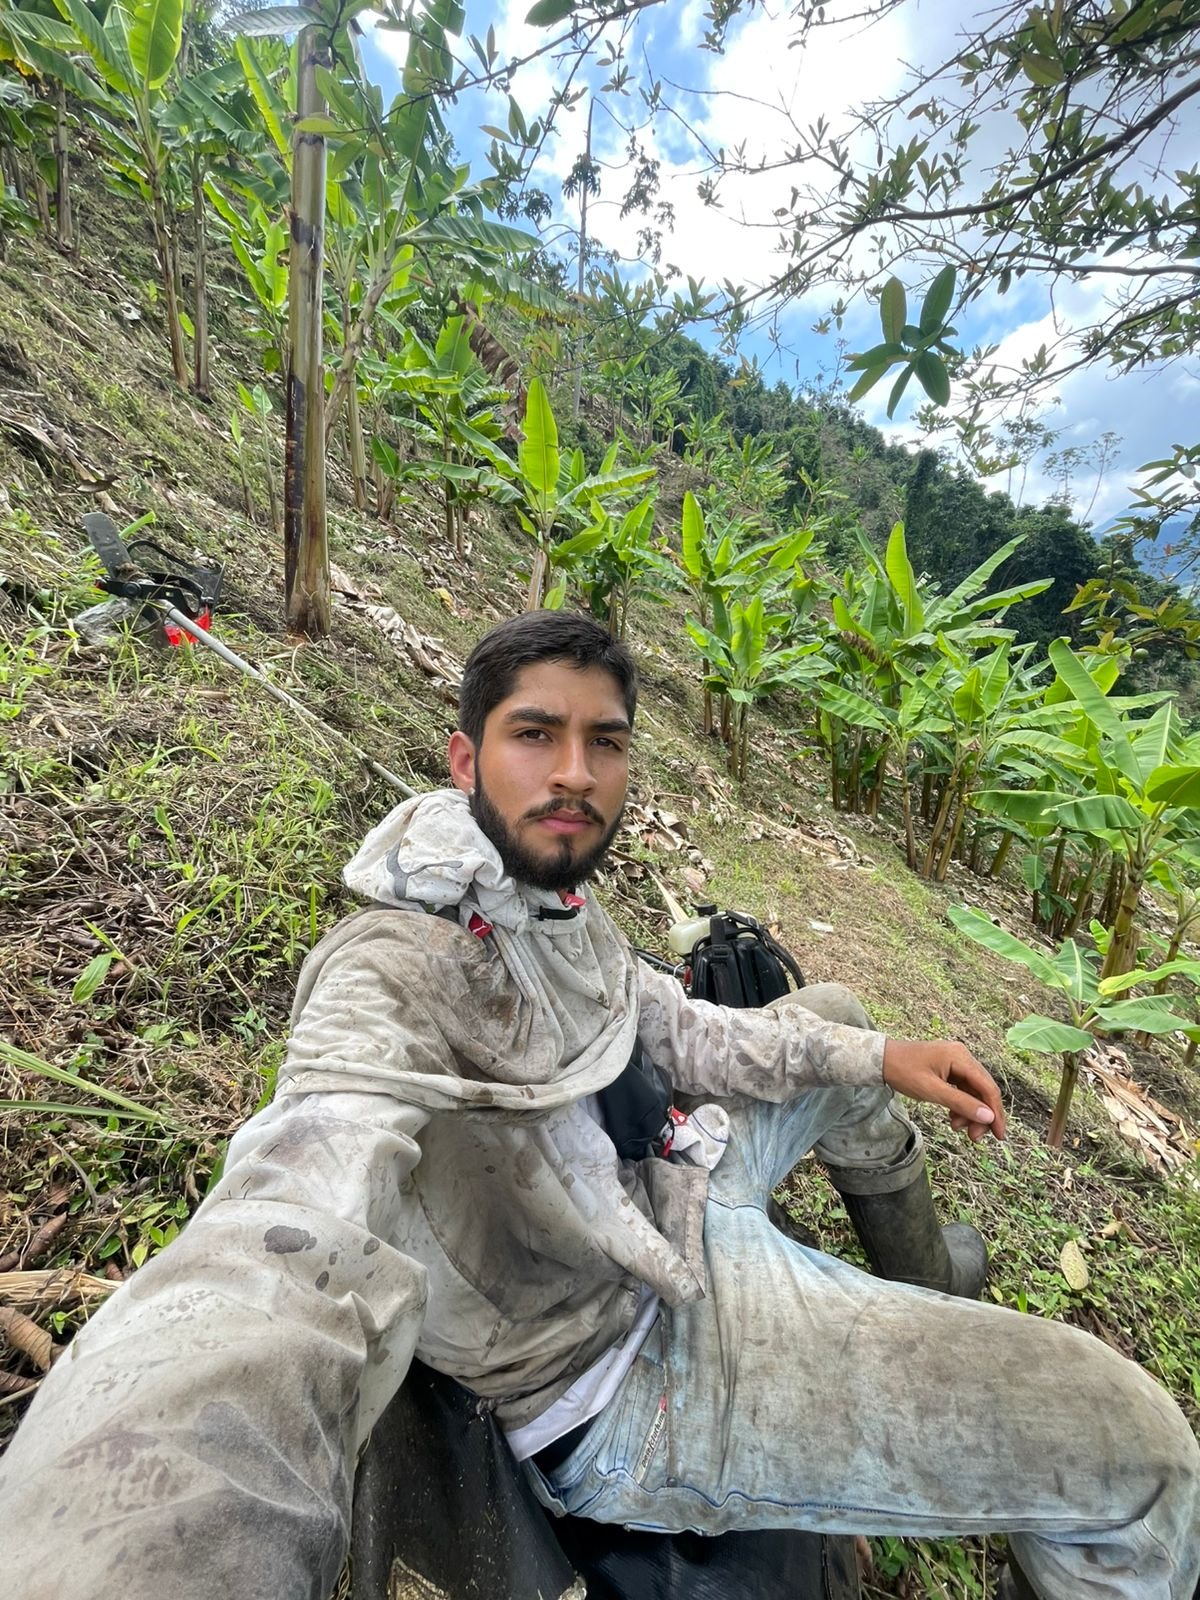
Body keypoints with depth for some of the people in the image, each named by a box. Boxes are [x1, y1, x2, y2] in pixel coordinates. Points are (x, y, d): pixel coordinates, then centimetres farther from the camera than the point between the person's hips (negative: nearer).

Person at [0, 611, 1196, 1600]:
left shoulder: (552, 901, -3)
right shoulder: (400, 967, -30)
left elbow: (670, 1030, 5)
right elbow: (288, 1247, -46)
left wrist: (878, 1053, -3)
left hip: (660, 1199, 9)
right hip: (633, 1362, -8)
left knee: (832, 1021, 25)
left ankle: (930, 1292, 46)